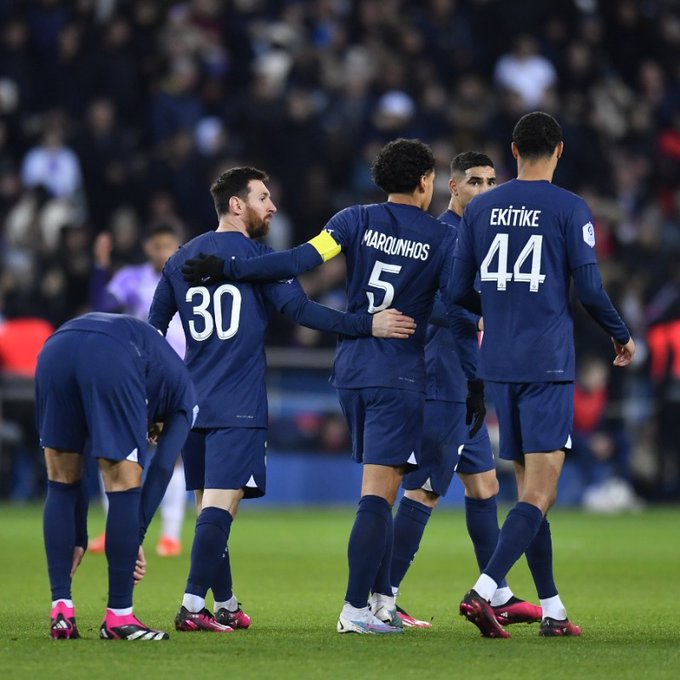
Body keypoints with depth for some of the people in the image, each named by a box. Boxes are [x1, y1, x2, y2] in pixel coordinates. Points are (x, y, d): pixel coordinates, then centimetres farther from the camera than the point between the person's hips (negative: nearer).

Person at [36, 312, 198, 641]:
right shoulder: (183, 393, 33)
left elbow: (73, 470, 40)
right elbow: (162, 469, 18)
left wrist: (78, 541, 38)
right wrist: (137, 538, 18)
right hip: (110, 361, -5)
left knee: (61, 482, 19)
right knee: (124, 486, 8)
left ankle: (61, 610, 15)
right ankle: (118, 617, 13)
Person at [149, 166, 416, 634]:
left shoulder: (180, 259, 14)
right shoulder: (257, 256, -3)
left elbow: (151, 330, 16)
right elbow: (300, 310, -12)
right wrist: (369, 324, -12)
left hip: (192, 402, 6)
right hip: (238, 405, -6)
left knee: (209, 505, 12)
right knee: (221, 502, -11)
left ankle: (226, 606, 17)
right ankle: (194, 604, -21)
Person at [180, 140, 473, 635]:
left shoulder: (357, 220, 3)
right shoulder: (442, 238, -2)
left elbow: (300, 260, -9)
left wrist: (228, 268, -6)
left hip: (350, 371, 4)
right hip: (398, 378, -4)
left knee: (380, 488, 17)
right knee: (379, 492, -8)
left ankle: (382, 600, 18)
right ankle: (355, 609, -15)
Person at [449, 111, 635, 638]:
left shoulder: (480, 209, 7)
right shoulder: (570, 209, -5)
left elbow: (457, 289, 9)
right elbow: (589, 289, -7)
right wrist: (622, 337, 11)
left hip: (499, 366, 5)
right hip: (548, 363, -5)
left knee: (530, 488, 13)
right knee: (540, 492, -7)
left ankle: (552, 609, 16)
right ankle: (484, 590, -24)